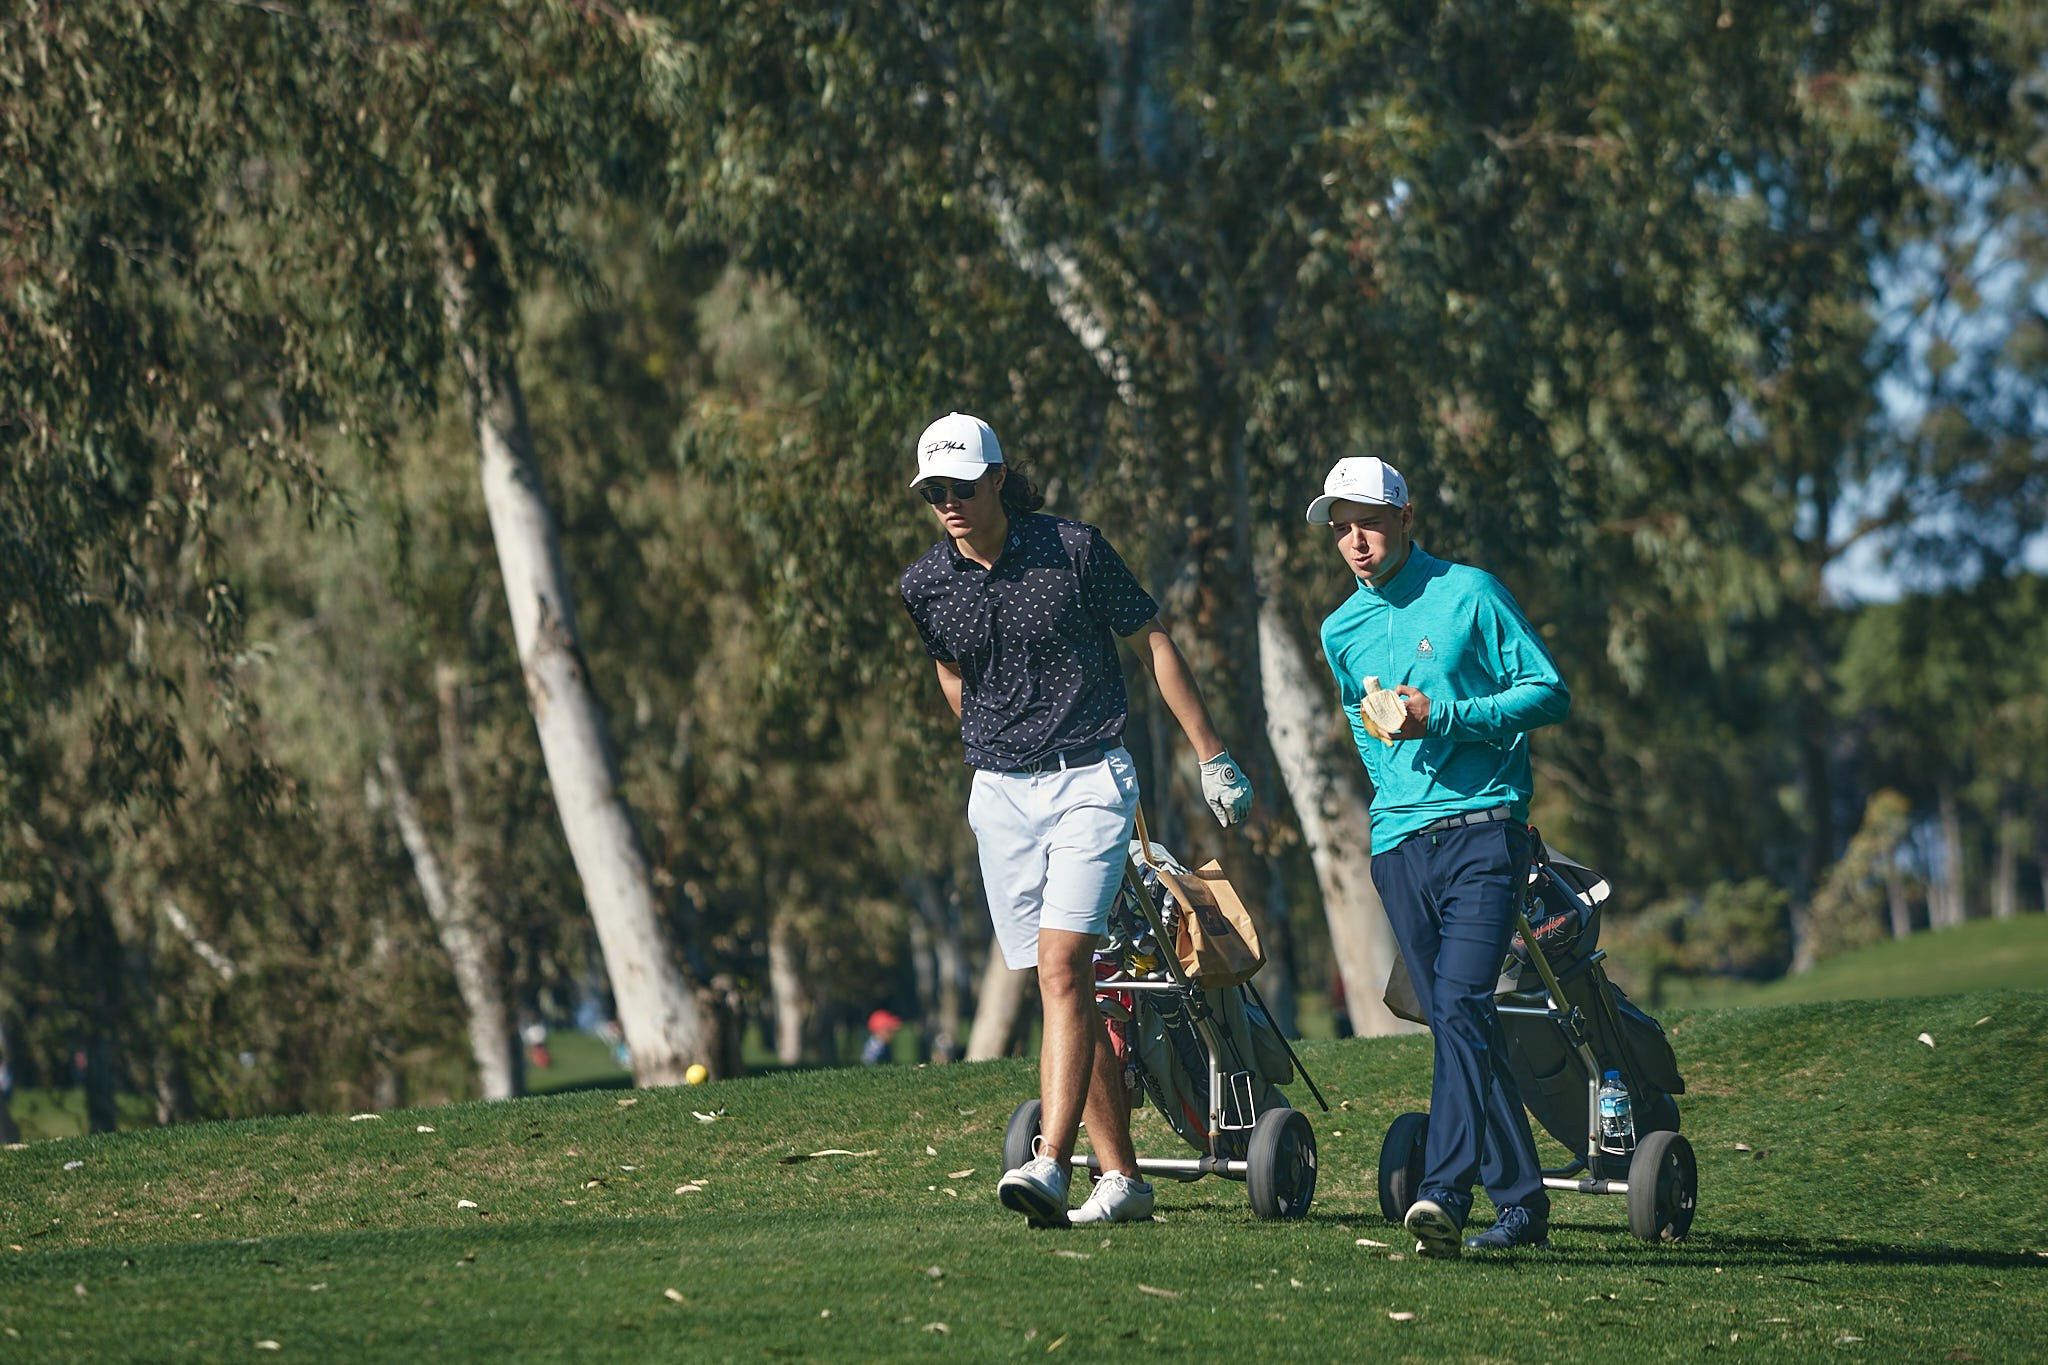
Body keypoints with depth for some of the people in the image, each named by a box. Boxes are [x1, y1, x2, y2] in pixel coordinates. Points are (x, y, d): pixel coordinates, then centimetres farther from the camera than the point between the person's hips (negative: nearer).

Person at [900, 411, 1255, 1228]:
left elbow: (1153, 643, 0)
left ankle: (1050, 1163, -27)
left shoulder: (1074, 549, -9)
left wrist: (1211, 758, 2)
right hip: (999, 794, 4)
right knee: (1065, 985, 3)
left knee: (1063, 966, -19)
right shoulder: (925, 586, 1)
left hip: (1090, 779, -4)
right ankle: (1120, 1177, 7)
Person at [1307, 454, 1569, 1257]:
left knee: (1461, 1007, -20)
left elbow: (1549, 694, -3)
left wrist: (1445, 717, -13)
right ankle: (1521, 1205, 11)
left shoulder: (1468, 595, -1)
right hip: (1398, 843, 6)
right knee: (1457, 1029, 5)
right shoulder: (1342, 631, 15)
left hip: (1481, 828, -6)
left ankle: (1445, 1193, -30)